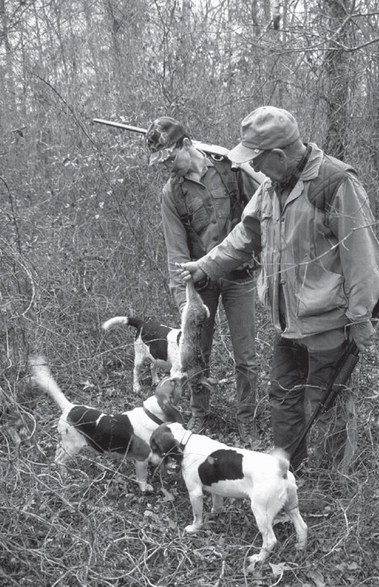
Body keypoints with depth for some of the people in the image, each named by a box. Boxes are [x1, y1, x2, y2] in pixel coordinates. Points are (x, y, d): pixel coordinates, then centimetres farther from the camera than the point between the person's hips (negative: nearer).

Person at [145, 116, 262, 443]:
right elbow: (176, 250, -8)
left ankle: (247, 419, 22)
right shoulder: (172, 193, -4)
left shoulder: (230, 169, -7)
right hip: (200, 279, 1)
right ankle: (199, 413, 31)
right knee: (197, 353, 10)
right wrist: (183, 299, -18)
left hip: (239, 276, -1)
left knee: (246, 356, 4)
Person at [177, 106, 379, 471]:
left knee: (324, 408, 4)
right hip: (287, 320, 8)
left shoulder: (335, 182, -19)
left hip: (327, 322, -8)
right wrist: (207, 266, 19)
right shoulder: (271, 186, 7)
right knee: (284, 399, 20)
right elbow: (247, 235, 21)